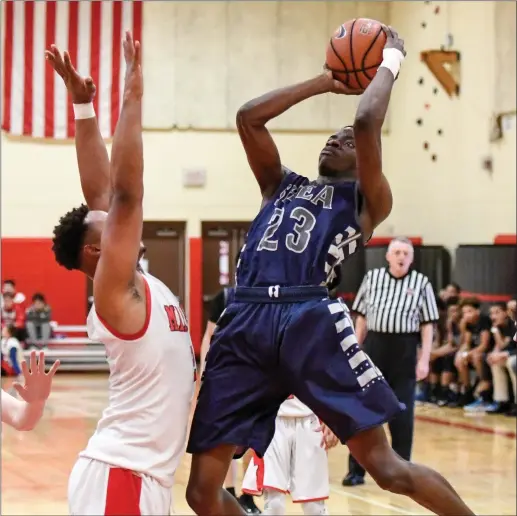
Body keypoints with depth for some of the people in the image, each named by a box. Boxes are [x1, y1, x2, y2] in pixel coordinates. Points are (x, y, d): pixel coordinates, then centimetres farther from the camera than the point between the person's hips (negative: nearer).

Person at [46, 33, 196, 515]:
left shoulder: (140, 286, 11)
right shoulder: (116, 290, -10)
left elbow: (102, 193, 10)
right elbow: (125, 192, -20)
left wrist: (83, 105, 8)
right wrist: (132, 94, -19)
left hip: (141, 474, 9)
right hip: (118, 476, -9)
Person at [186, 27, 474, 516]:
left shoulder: (366, 201, 16)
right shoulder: (281, 185, 30)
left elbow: (367, 123, 1)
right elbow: (248, 117, 22)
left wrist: (390, 61, 16)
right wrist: (325, 82, 27)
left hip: (311, 321, -4)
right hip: (245, 324, 5)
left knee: (385, 465, -8)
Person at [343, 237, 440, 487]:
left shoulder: (421, 283, 0)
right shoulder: (372, 277, 6)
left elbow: (427, 325, 1)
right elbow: (361, 318, 11)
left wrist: (424, 360, -6)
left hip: (404, 350, -2)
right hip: (373, 346, 2)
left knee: (402, 413, 4)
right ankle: (356, 469, 11)